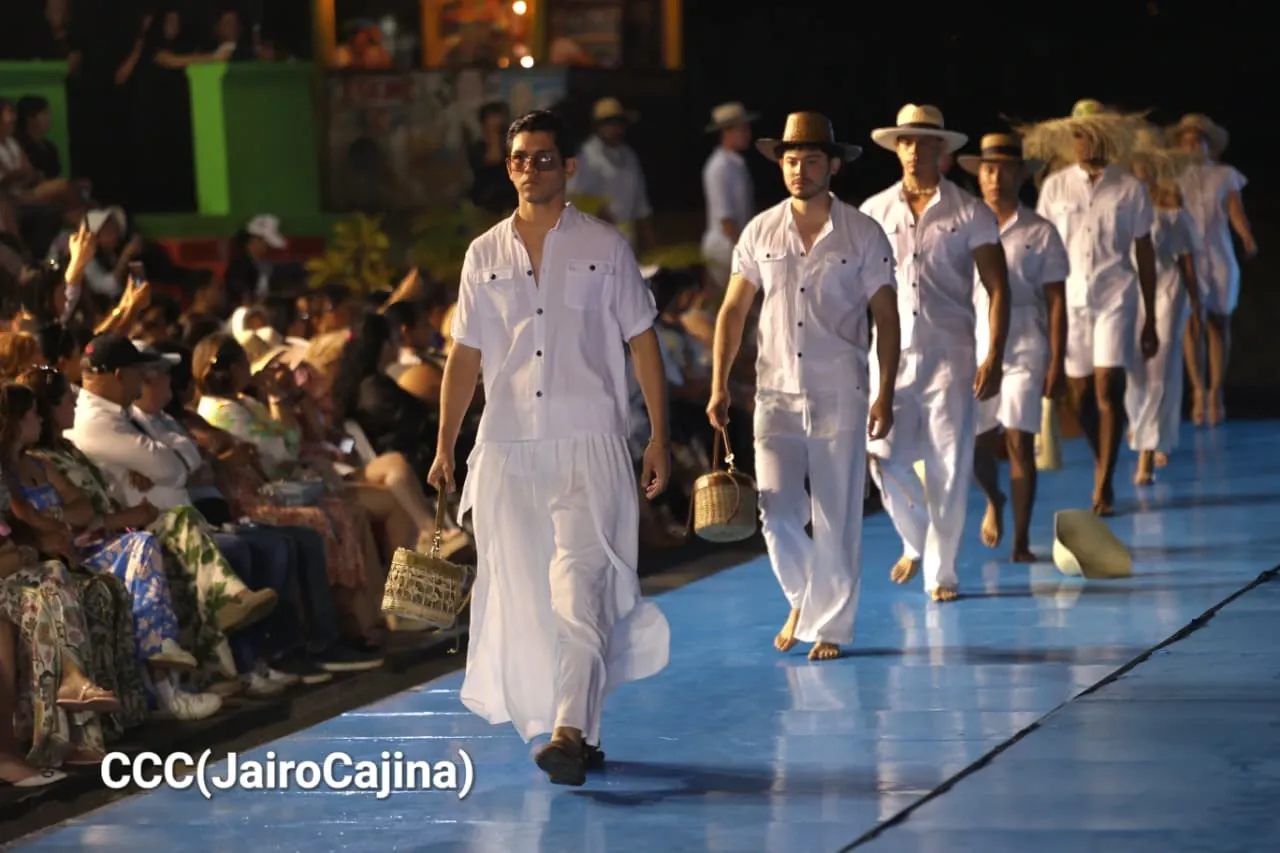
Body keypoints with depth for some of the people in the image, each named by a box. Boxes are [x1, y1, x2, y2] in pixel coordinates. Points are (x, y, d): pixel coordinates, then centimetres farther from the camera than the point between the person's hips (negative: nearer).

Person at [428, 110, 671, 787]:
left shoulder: (604, 248, 3)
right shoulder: (484, 255, 11)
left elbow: (643, 344, 5)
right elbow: (464, 355, 15)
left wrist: (659, 438, 0)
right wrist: (445, 445, 11)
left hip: (589, 442, -3)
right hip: (507, 449, 3)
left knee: (579, 584, -16)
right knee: (522, 593, 2)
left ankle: (571, 729, -23)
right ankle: (579, 731, 14)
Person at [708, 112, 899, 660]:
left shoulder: (863, 235, -1)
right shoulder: (760, 233, 5)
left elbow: (886, 317, 1)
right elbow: (733, 310, 10)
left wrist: (885, 395, -6)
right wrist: (719, 385, 3)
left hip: (840, 398, -2)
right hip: (776, 394, 2)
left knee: (836, 521, 0)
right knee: (778, 516, -5)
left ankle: (829, 625, 14)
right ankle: (802, 597, 22)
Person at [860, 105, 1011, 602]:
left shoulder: (969, 215, 1)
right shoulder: (874, 212, 7)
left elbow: (998, 288, 0)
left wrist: (993, 359, -8)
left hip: (950, 356, -2)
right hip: (892, 355, 2)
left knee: (948, 469, -2)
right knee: (887, 460, -4)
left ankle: (940, 571, 11)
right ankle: (915, 542, 24)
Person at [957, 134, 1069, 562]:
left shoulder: (1039, 232, 0)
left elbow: (1056, 300, -1)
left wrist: (1057, 361, -5)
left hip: (1024, 345, -2)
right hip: (975, 344, 2)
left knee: (1019, 442, -7)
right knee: (976, 442, 3)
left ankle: (1021, 540, 0)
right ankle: (994, 501, 36)